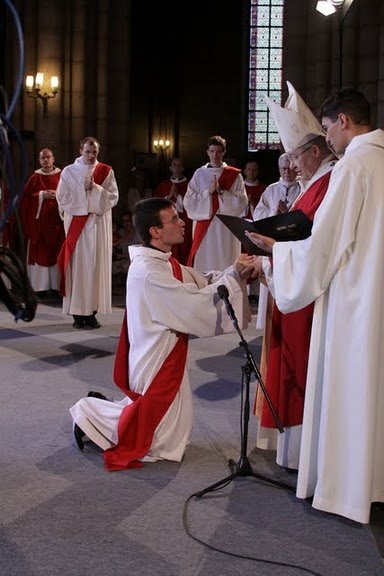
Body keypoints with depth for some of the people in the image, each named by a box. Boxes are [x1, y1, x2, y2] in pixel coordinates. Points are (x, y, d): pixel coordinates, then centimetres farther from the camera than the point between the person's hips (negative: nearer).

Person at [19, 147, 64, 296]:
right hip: (40, 220, -1)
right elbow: (26, 197, 1)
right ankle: (41, 286, 1)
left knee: (56, 251, 0)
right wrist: (42, 195, -11)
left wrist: (58, 194, -12)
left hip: (57, 220, 1)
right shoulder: (35, 177, 4)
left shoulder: (61, 175, 6)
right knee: (40, 251, -2)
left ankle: (56, 284, 4)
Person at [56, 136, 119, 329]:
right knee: (76, 264, -4)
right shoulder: (69, 172, 7)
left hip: (99, 224, 1)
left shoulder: (106, 172, 7)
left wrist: (94, 188, -11)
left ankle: (91, 311, 2)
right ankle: (77, 313, -1)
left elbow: (113, 197, 0)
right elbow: (62, 198, 1)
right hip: (75, 224, 0)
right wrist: (84, 189, -6)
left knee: (96, 264, -2)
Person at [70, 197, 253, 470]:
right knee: (158, 444, 5)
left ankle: (96, 409, 28)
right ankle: (89, 413, 17)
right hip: (156, 359, -9)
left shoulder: (165, 262, 6)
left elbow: (201, 282, 5)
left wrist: (234, 272, -10)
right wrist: (232, 276, -17)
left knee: (176, 430, 22)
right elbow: (194, 303, -24)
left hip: (169, 354, 9)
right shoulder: (148, 270, -24)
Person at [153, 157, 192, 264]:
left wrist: (178, 196, -7)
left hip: (185, 224, -2)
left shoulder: (189, 185, 5)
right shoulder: (163, 185, 14)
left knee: (184, 254, -6)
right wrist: (169, 196, -2)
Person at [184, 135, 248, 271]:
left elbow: (241, 202, -4)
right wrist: (208, 192, -11)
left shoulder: (234, 175, 4)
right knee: (203, 264, -1)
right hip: (204, 227, 1)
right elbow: (189, 202, 1)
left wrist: (220, 191, -13)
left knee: (225, 264, -2)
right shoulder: (199, 174, 7)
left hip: (226, 229, -1)